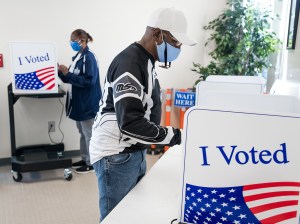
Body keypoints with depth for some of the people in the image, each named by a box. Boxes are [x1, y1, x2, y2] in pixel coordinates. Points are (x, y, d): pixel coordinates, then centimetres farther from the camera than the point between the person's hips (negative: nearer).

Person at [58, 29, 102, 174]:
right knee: (82, 133, 18)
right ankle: (84, 159, 31)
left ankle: (91, 163, 14)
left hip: (87, 103, -9)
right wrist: (62, 72, -1)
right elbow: (71, 79, 16)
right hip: (78, 102, 9)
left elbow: (89, 81, -23)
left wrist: (68, 74, -22)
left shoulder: (89, 57, -15)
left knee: (89, 134, 2)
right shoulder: (78, 56, 11)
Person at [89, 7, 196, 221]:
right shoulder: (129, 63, -21)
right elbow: (131, 123, -29)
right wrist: (176, 135, -25)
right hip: (116, 157, -9)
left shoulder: (146, 62, 11)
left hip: (135, 153, 9)